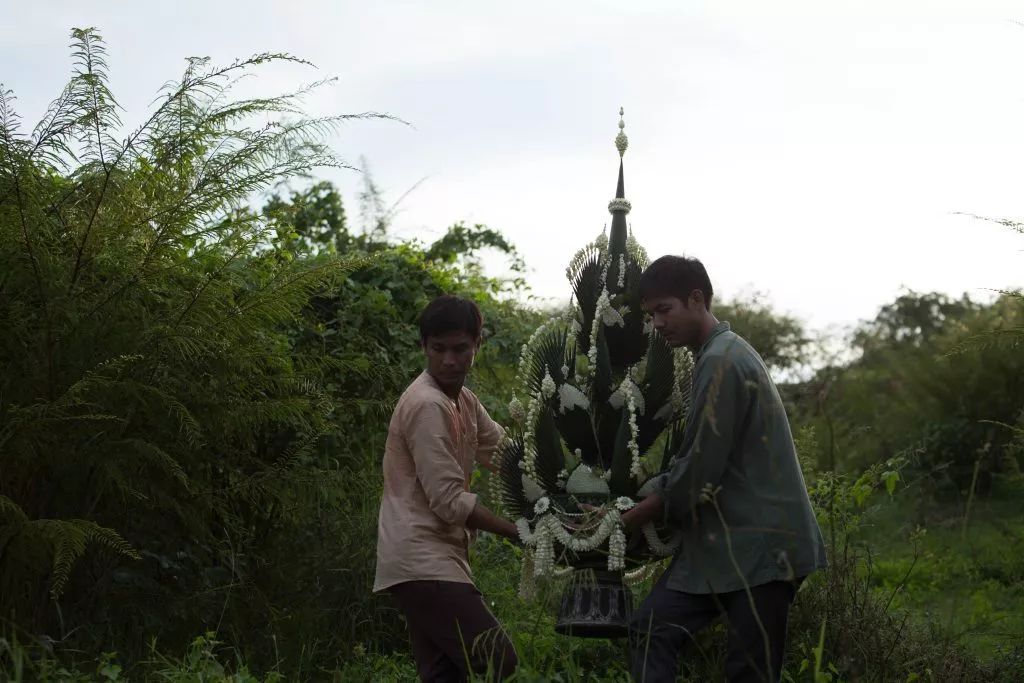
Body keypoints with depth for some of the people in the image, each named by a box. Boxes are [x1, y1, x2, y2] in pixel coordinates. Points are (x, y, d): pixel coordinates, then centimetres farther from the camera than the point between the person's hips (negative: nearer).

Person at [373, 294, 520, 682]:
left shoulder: (463, 400, 15)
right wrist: (518, 533, -13)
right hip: (422, 561, -10)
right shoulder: (427, 405, -15)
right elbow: (449, 501, -18)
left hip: (433, 558, 10)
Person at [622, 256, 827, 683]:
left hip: (759, 544, -10)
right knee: (651, 628, -1)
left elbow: (698, 474, -17)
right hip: (721, 540, 10)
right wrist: (648, 501, 13)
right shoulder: (722, 354, 16)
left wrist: (627, 521, -6)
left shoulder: (721, 362, -15)